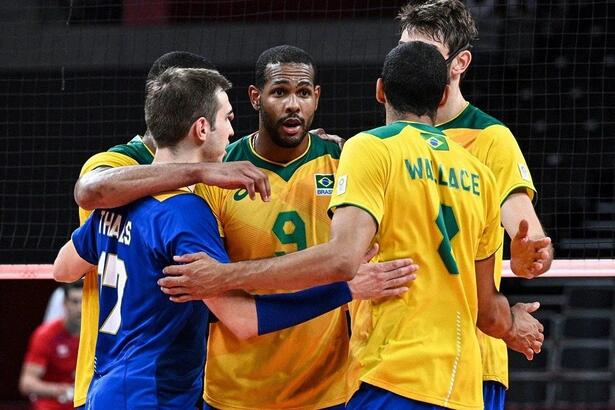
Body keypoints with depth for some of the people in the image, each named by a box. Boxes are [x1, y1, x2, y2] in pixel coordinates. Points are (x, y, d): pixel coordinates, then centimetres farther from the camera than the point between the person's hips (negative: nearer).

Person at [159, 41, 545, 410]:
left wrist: (226, 276, -14)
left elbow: (343, 258, -17)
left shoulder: (372, 148, -2)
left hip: (394, 378, -7)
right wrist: (513, 326, 44)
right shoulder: (479, 174, 16)